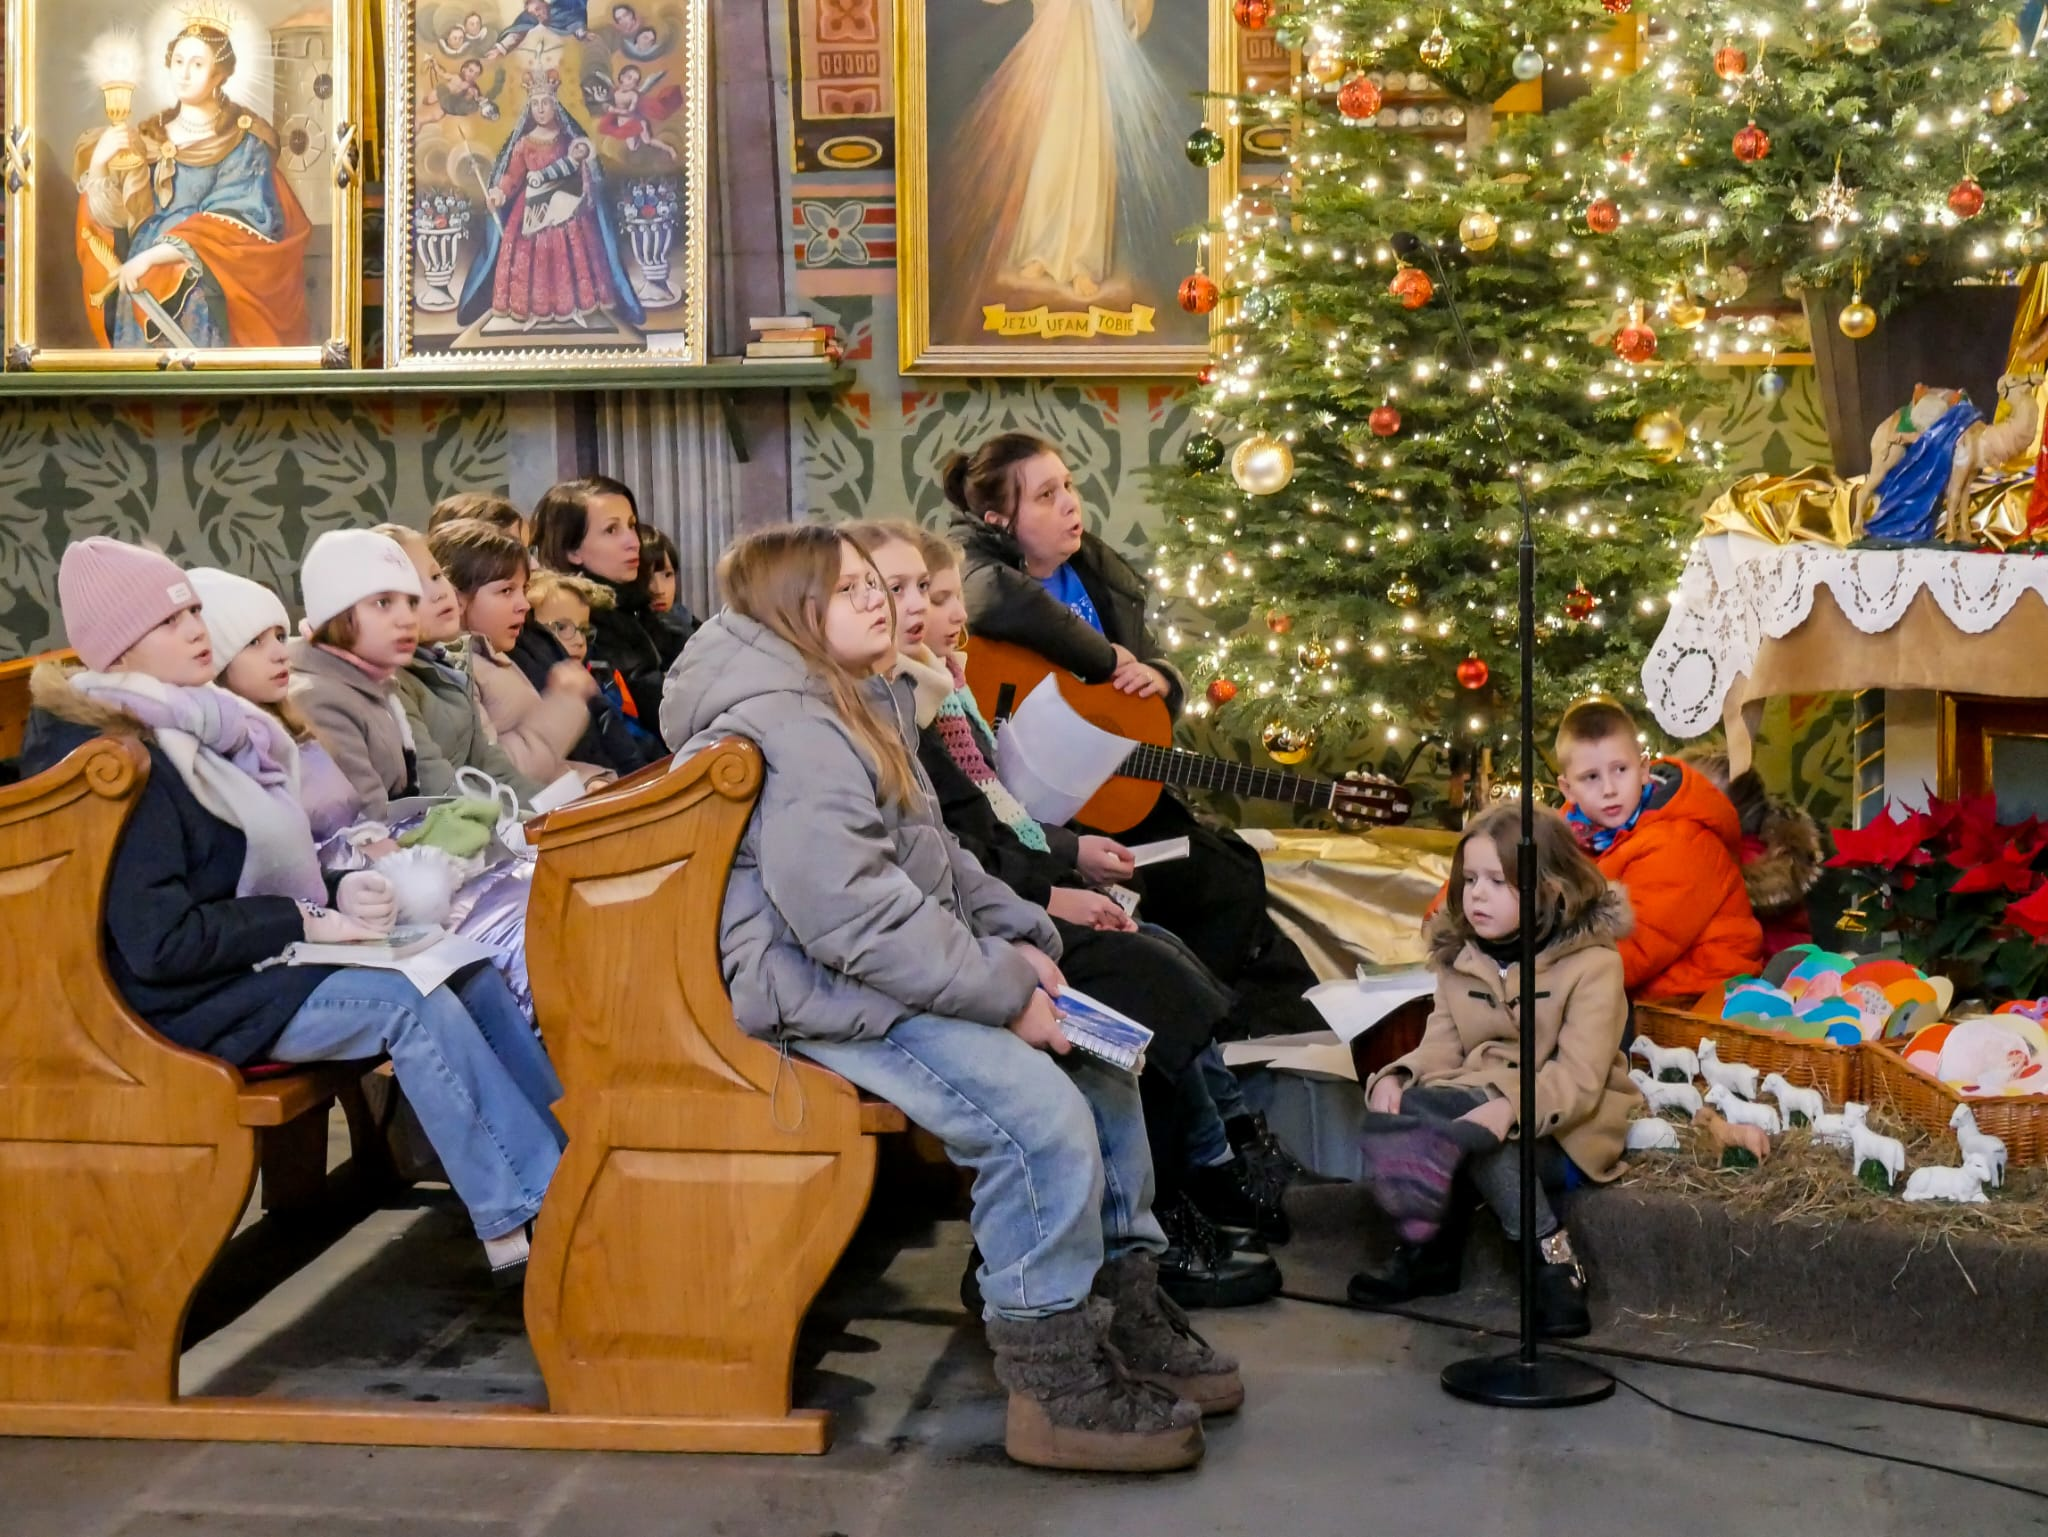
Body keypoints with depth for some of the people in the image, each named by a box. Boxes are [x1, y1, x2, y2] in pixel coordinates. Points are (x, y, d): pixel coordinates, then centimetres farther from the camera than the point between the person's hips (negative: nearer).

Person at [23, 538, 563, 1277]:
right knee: (414, 1005, -25)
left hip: (255, 961, 9)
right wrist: (309, 922, -17)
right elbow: (160, 941, -23)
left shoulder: (193, 724, 9)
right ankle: (526, 1216, -20)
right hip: (189, 1001, -9)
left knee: (466, 969, -7)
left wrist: (339, 890, -2)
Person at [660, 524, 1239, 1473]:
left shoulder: (857, 707, 16)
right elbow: (846, 915, -27)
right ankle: (1054, 1382, -13)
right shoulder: (784, 731, -18)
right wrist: (1001, 991, -22)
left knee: (1099, 1063, 9)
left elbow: (936, 858, 21)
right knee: (1038, 1116, -25)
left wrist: (1018, 937, 4)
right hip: (825, 994, -11)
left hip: (902, 967, 11)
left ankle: (1126, 1308, 17)